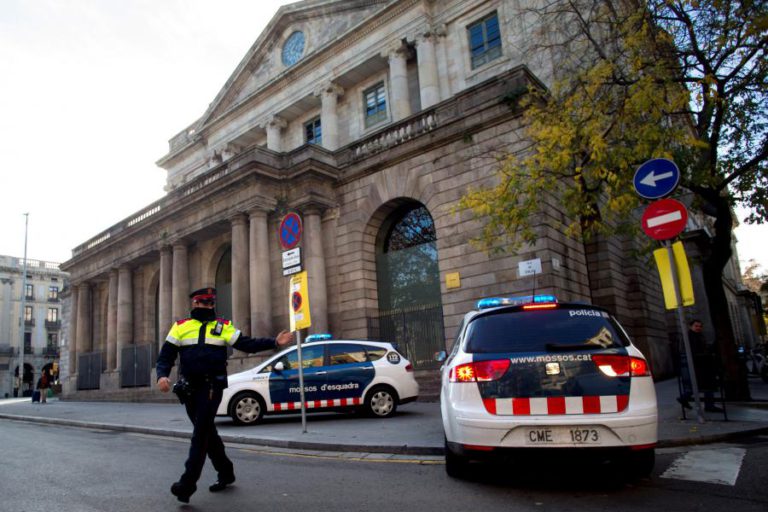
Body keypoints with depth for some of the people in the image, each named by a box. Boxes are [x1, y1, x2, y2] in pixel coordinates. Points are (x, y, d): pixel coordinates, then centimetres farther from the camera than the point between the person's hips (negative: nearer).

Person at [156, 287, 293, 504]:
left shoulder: (223, 326, 7)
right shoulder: (181, 326, 9)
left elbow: (247, 344, 0)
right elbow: (166, 354, 5)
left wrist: (274, 342, -11)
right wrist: (162, 375, -14)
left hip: (212, 387, -3)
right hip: (189, 388, 3)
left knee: (200, 433, -10)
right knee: (207, 431, 13)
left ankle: (187, 483, -6)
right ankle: (225, 472, 29)